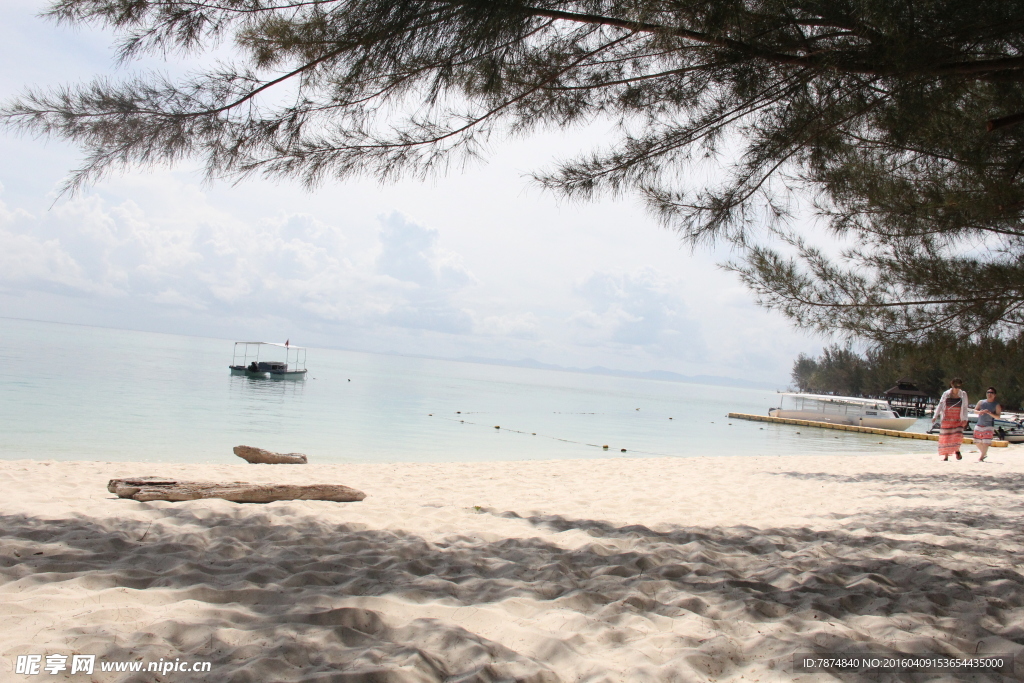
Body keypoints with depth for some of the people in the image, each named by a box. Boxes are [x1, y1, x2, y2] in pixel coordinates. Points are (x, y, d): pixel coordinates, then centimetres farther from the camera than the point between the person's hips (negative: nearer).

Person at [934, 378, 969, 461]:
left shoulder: (963, 395, 5)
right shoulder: (946, 394, 2)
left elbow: (965, 408, 7)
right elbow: (940, 405, 4)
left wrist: (965, 419, -2)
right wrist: (935, 416, -5)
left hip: (958, 420, 0)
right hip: (946, 419, 0)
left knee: (958, 436, -13)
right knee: (945, 438, 1)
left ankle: (957, 450, 16)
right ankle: (946, 456, 12)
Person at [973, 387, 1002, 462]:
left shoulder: (996, 405, -1)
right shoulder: (981, 402, 7)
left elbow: (998, 416, -7)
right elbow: (975, 410, 9)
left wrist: (990, 413, -22)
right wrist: (979, 412, -13)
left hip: (989, 426, -4)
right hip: (979, 425, 4)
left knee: (986, 443, -13)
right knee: (977, 442, 12)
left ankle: (981, 458, 0)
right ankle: (984, 453, 38)